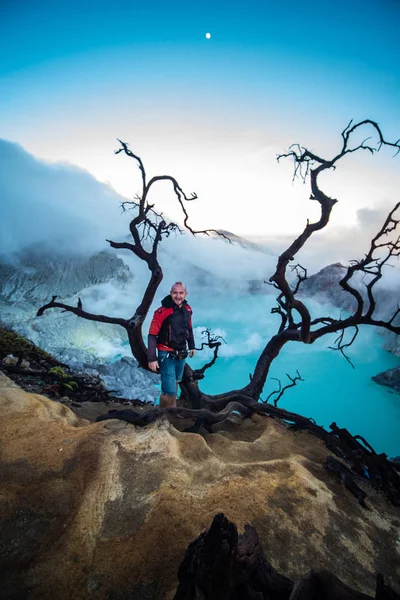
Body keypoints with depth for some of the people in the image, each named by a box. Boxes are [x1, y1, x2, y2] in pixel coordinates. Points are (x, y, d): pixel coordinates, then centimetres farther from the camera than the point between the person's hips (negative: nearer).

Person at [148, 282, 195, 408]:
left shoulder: (187, 309, -2)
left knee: (175, 382, 26)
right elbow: (152, 335, -18)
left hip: (181, 354, 7)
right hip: (167, 355, -7)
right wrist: (152, 358, -21)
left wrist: (191, 346, 21)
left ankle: (173, 407, 48)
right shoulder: (162, 311, -21)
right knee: (169, 390, -8)